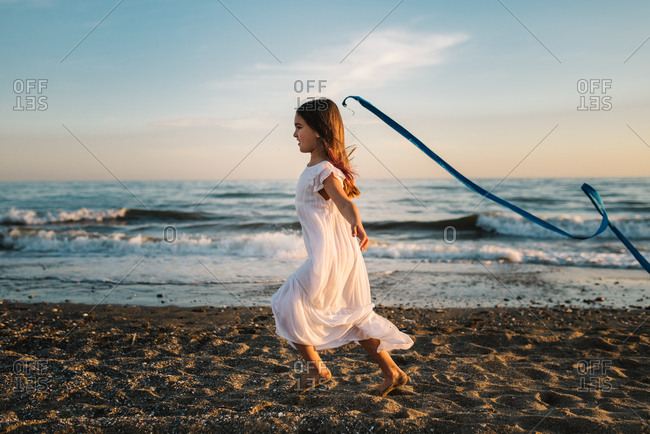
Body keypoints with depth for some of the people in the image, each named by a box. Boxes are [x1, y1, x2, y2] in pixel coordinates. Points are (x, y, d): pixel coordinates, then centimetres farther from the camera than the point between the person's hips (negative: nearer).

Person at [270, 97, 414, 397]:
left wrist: (357, 226, -54)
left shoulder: (323, 170, -18)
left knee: (287, 307, 2)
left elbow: (345, 202, -35)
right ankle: (392, 372, 24)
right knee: (354, 317, 17)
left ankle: (316, 369, 14)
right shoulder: (317, 166, 11)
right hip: (340, 255, 10)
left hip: (329, 256, -10)